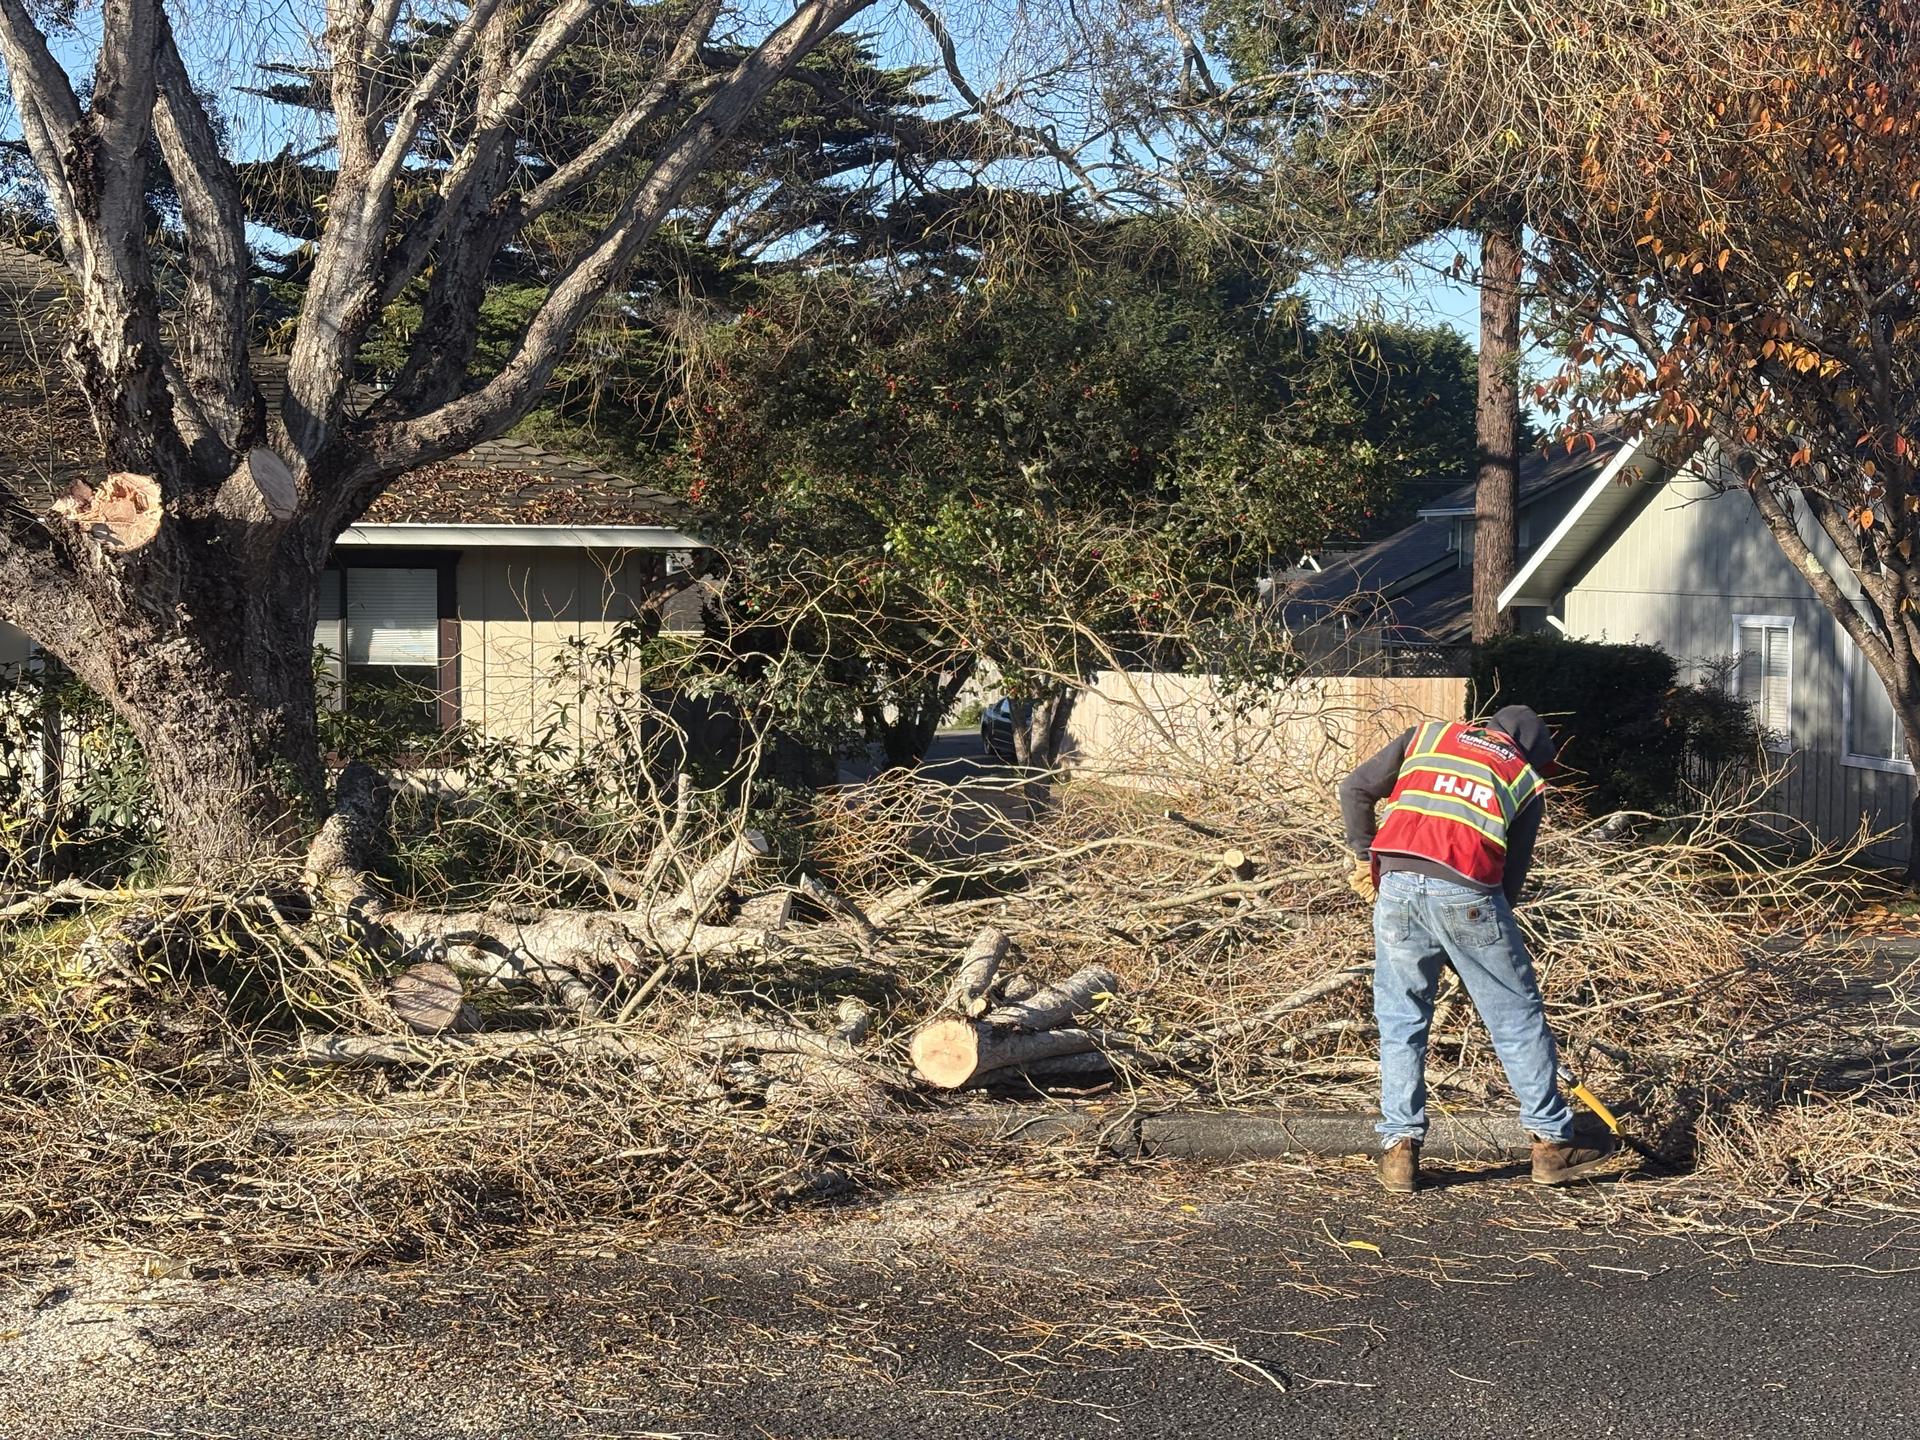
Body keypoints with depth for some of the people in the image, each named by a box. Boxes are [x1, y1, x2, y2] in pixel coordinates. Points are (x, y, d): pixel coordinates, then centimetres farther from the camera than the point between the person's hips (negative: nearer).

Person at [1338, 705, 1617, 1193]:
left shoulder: (1427, 735, 24)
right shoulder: (1527, 780, 21)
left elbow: (1355, 790, 16)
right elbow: (1513, 871, 16)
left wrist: (1364, 857, 23)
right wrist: (1497, 923, 25)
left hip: (1397, 884, 2)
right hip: (1467, 893, -2)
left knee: (1400, 1023, 13)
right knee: (1519, 1020, 12)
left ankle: (1399, 1147, 11)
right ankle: (1552, 1142, 20)